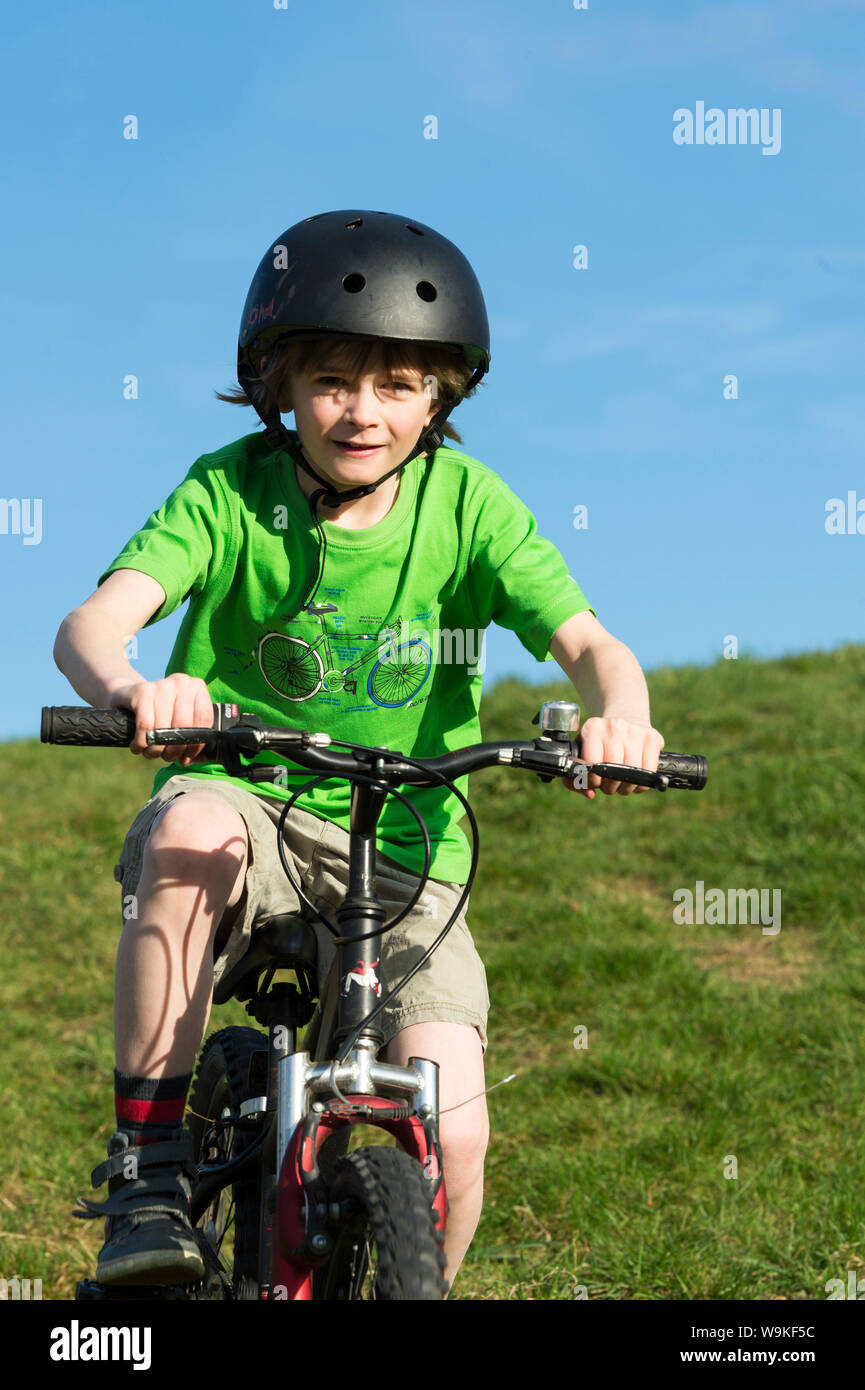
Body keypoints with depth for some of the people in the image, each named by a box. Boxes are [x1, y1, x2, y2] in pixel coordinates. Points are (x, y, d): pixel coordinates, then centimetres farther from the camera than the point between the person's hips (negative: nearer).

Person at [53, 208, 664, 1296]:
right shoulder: (230, 490, -8)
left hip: (403, 855, 1)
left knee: (450, 1136, -17)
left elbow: (587, 642, -11)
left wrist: (618, 711, -36)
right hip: (246, 804, -1)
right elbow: (92, 621, -22)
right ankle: (147, 1166, -22)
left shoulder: (465, 502, -4)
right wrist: (128, 688, -47)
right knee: (191, 829, -38)